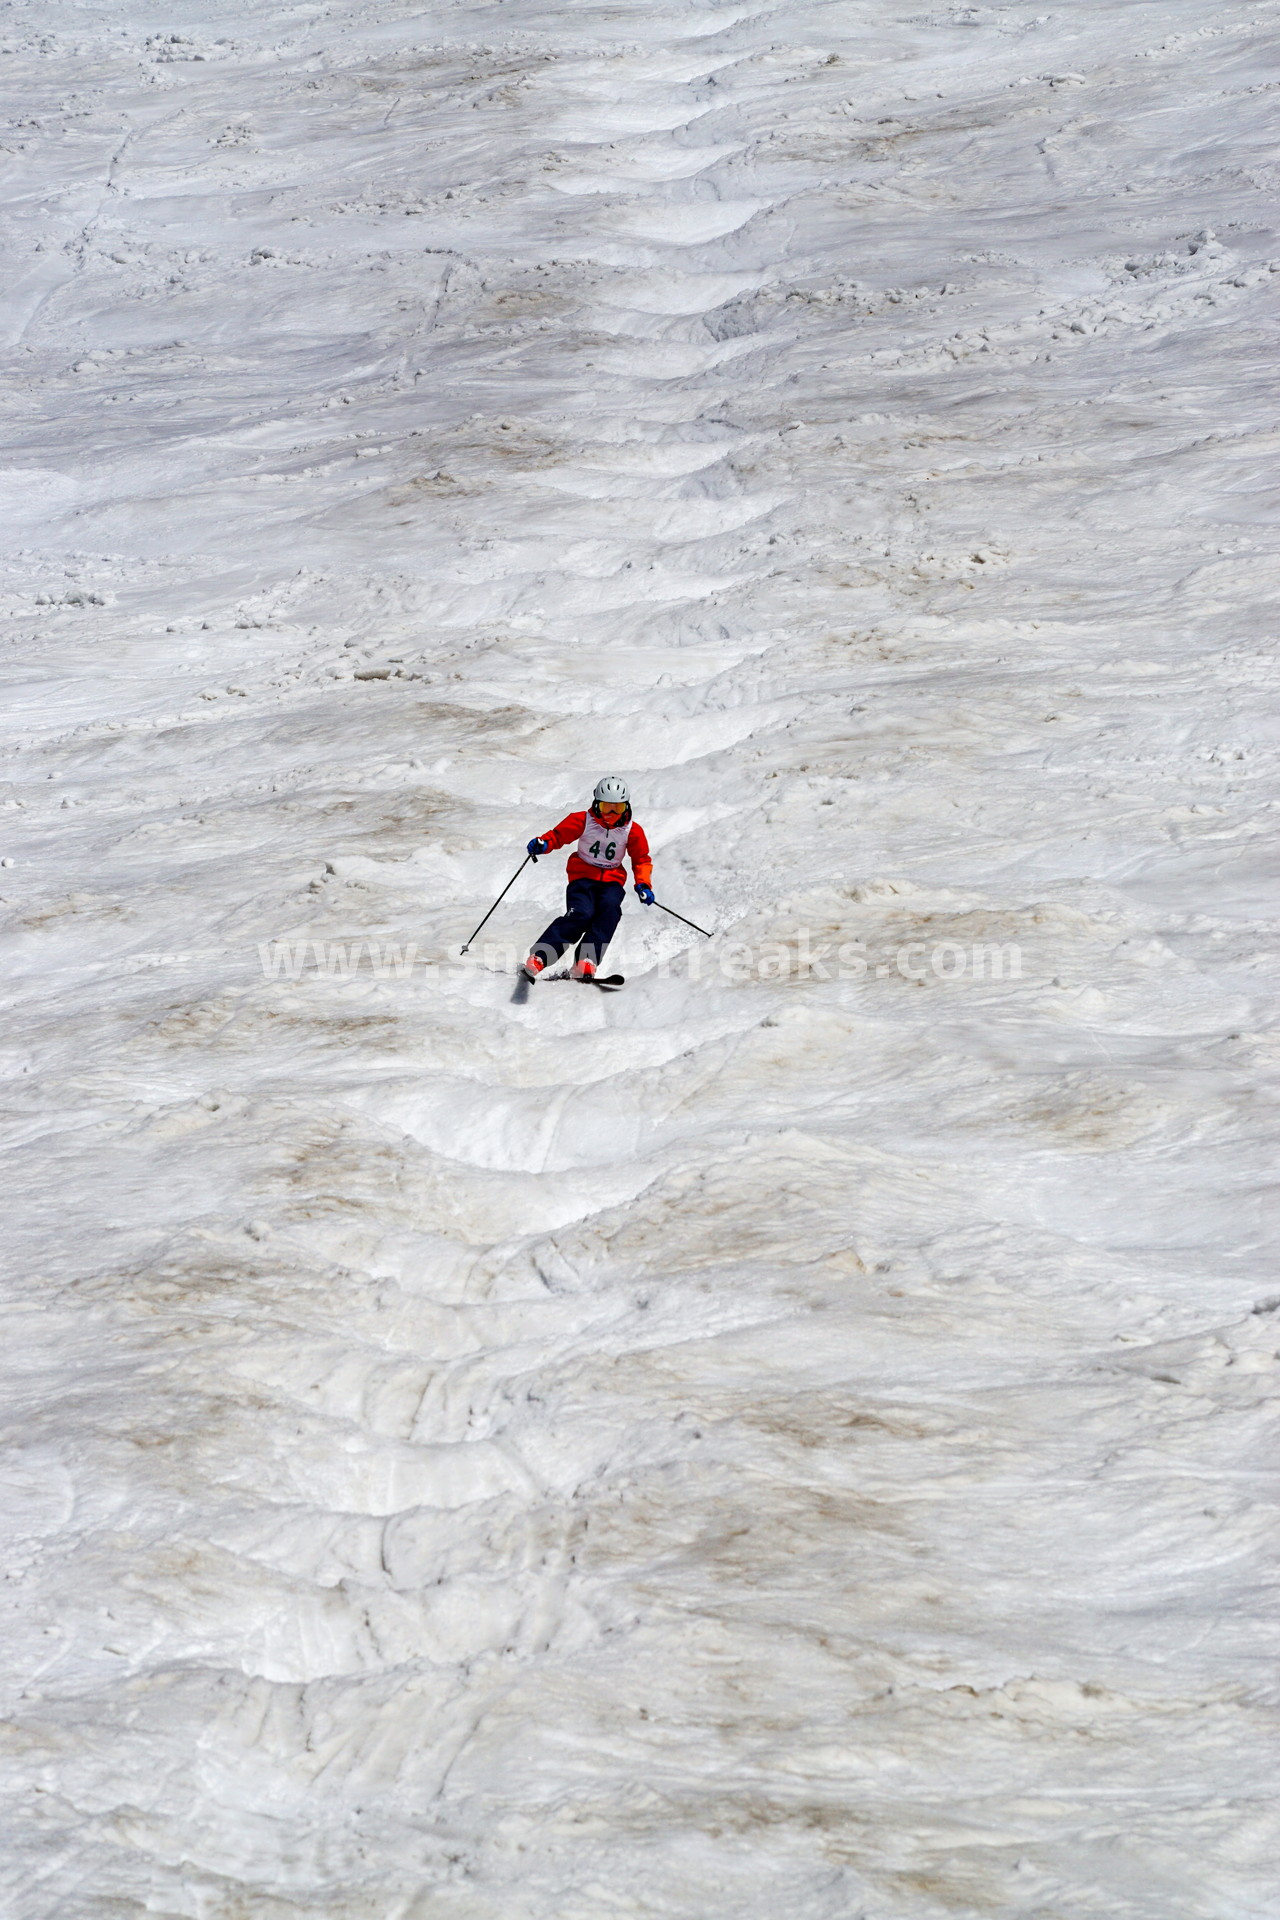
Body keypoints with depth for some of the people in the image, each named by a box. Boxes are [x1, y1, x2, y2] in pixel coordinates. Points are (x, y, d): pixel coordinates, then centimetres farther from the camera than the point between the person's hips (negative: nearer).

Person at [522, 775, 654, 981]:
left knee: (610, 907, -32)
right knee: (581, 914, -30)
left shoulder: (632, 830, 2)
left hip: (612, 880, 2)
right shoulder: (583, 821, -3)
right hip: (583, 876, -2)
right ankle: (538, 958, -32)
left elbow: (642, 860, 11)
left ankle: (586, 962, -42)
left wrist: (643, 884, -6)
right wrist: (543, 843, -22)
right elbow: (558, 835, 1)